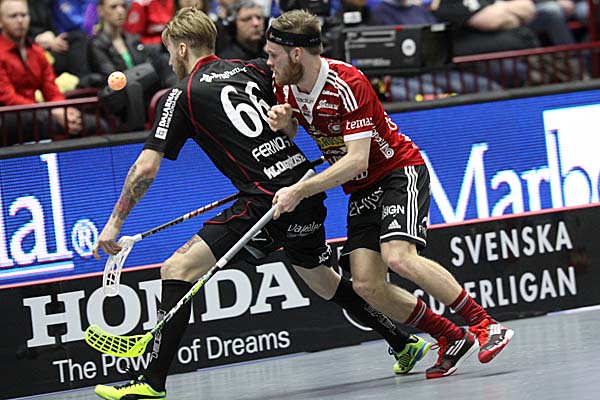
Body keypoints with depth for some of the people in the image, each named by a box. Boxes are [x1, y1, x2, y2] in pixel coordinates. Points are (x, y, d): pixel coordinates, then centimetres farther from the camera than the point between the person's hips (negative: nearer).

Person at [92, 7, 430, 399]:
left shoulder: (182, 95, 0)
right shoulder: (253, 70, 16)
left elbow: (146, 168, -2)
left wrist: (115, 224, 4)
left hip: (266, 201, -7)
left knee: (178, 268, -7)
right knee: (323, 280, 29)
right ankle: (404, 344, 38)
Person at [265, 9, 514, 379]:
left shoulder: (348, 84, -24)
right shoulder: (286, 88, -2)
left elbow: (356, 159, -29)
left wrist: (299, 191, -31)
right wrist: (281, 125, -7)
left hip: (400, 171, -7)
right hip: (361, 191, 7)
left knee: (399, 257, -30)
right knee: (367, 285, -12)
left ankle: (486, 325, -19)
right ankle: (453, 339, 1)